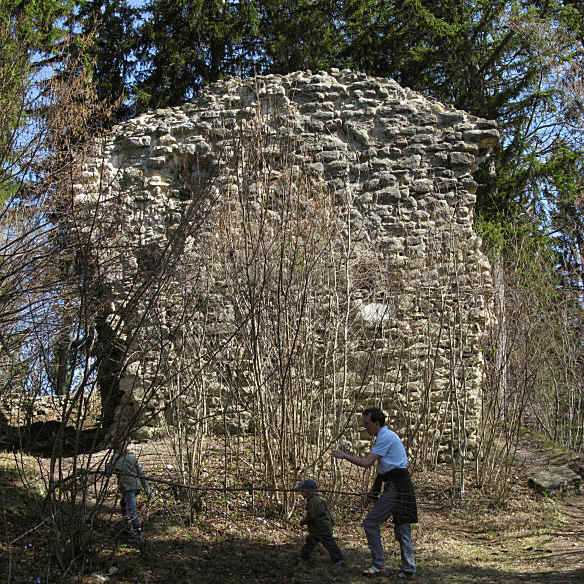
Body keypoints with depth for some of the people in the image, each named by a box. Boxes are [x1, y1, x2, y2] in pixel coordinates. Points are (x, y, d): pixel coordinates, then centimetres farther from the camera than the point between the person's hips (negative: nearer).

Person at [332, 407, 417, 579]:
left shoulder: (385, 437, -13)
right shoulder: (385, 436, 19)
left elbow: (366, 463, -17)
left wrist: (345, 456, -6)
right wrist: (375, 488, 19)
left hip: (396, 487, -10)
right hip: (399, 486, 10)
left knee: (371, 523, -7)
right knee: (402, 528, 10)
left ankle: (378, 564, -1)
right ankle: (409, 569, 13)